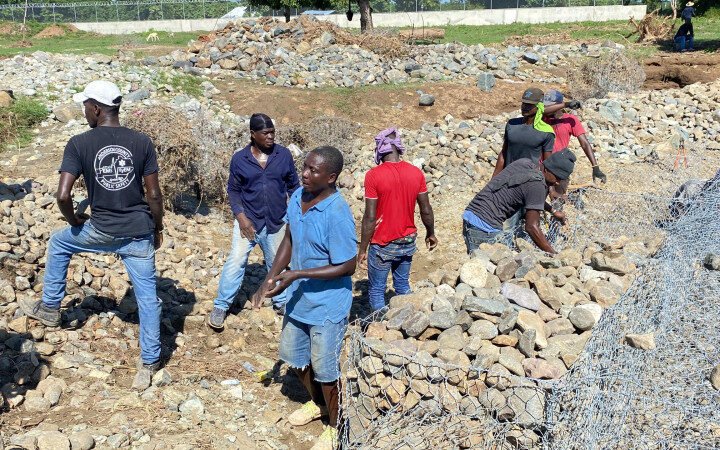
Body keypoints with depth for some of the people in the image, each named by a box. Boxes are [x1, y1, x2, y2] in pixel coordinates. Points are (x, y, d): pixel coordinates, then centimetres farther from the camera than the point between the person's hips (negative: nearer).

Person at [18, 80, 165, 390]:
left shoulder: (79, 144, -9)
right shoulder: (142, 142, -3)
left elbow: (63, 195, -15)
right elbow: (154, 195, -2)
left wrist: (74, 221, 5)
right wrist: (157, 229, 12)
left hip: (102, 231, -1)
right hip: (140, 232, 2)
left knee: (58, 243, 29)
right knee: (147, 297, 8)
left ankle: (49, 309, 39)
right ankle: (149, 364, 14)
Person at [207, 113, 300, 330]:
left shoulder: (284, 155, -5)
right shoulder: (239, 159, -7)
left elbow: (293, 186, 4)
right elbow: (233, 190, 0)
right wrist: (241, 217, -12)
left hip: (276, 222, 2)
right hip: (248, 220, -1)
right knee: (235, 261, -5)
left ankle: (281, 302, 34)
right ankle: (220, 307, 7)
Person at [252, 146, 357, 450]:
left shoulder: (337, 214, -28)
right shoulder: (298, 197, -5)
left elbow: (347, 266, -24)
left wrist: (296, 275, -26)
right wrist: (270, 278, 1)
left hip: (327, 306, -8)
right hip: (298, 300, 8)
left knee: (324, 370, 10)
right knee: (294, 356, 24)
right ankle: (317, 403, 51)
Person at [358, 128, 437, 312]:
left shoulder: (373, 175, -18)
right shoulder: (416, 173, -5)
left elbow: (370, 217, -17)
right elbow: (426, 211, 2)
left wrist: (363, 249, -8)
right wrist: (431, 233, 20)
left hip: (382, 245, -4)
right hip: (408, 242, 5)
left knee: (377, 290, 11)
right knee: (403, 285, 21)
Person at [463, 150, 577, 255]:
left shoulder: (525, 163, 10)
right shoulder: (537, 185, -17)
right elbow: (531, 226, -22)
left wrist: (553, 211, 32)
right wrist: (554, 255, -20)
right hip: (485, 227, -10)